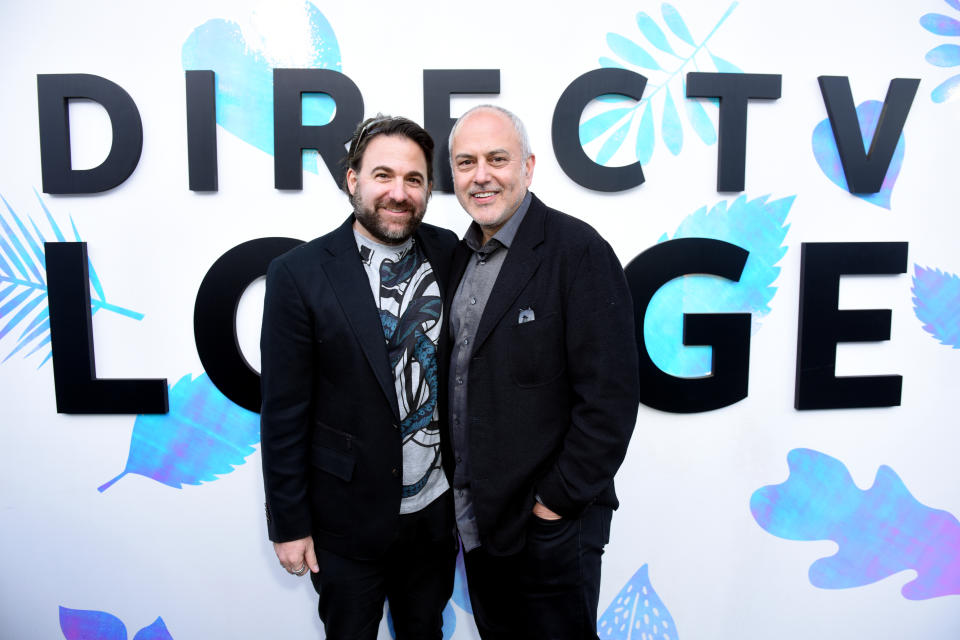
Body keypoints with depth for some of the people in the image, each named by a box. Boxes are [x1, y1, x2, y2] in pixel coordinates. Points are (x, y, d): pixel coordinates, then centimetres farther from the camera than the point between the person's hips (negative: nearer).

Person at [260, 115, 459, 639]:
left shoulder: (449, 254, -4)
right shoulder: (299, 274, -14)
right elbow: (283, 411, -10)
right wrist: (289, 523, -6)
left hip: (437, 509, 3)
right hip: (348, 518, -3)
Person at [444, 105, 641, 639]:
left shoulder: (577, 250, -16)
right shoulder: (462, 254, 6)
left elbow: (611, 398, -19)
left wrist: (555, 503, -15)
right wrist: (458, 487, 8)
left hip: (550, 522, -6)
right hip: (476, 518, 7)